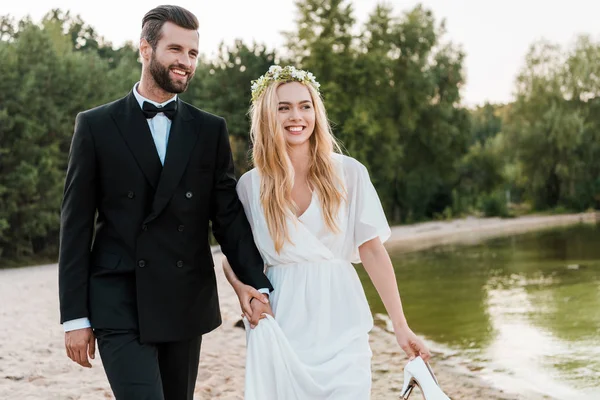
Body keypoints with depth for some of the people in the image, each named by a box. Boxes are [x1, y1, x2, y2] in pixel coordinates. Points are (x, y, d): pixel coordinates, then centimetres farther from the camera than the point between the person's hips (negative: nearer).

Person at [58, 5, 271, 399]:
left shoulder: (211, 130, 8)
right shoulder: (96, 126, 1)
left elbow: (229, 213, 4)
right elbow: (77, 225, 0)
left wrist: (258, 283, -11)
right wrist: (75, 316, -3)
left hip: (186, 306, 3)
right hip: (120, 307, -3)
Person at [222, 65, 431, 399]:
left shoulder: (349, 173, -2)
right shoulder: (250, 185, 2)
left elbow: (372, 249, -2)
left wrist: (401, 326, -5)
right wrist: (245, 292, -10)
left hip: (340, 322, -1)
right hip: (281, 325, 1)